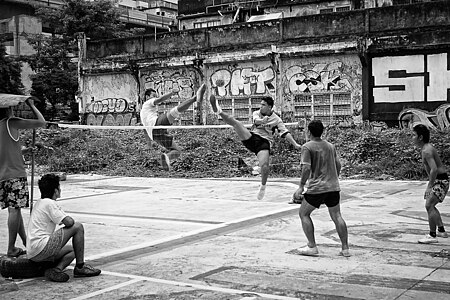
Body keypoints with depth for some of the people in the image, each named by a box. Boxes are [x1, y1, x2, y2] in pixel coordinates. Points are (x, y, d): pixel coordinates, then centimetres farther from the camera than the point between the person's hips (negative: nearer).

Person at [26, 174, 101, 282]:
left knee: (72, 250, 25)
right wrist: (65, 221, 6)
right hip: (41, 248, -10)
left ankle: (56, 269, -4)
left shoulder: (39, 203, 19)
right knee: (78, 227, -6)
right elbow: (69, 222, -15)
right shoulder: (50, 203, -10)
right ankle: (80, 267, -2)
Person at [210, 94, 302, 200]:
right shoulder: (256, 113, 11)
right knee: (234, 122, -18)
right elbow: (256, 121, -13)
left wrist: (295, 144, -10)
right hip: (251, 138, 2)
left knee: (264, 166, -23)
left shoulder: (276, 119, 5)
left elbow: (285, 133, 1)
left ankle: (263, 185, 4)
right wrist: (262, 120, -37)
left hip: (264, 142, -2)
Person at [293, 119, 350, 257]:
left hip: (316, 188, -5)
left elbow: (306, 168, -16)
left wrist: (301, 186, -10)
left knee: (303, 214, 10)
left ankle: (312, 247, 6)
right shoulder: (330, 146, 11)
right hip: (333, 187, 6)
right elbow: (338, 165, 15)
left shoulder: (307, 147, -7)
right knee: (337, 216, 10)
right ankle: (345, 248, 9)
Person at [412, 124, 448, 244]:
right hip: (438, 180, 11)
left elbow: (434, 169, -31)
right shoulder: (427, 147, 12)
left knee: (429, 205, -17)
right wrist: (430, 184, 21)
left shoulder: (426, 151, -20)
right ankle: (441, 231, 31)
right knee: (431, 206, 21)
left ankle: (432, 236, -15)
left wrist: (429, 186, -27)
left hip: (441, 181, -11)